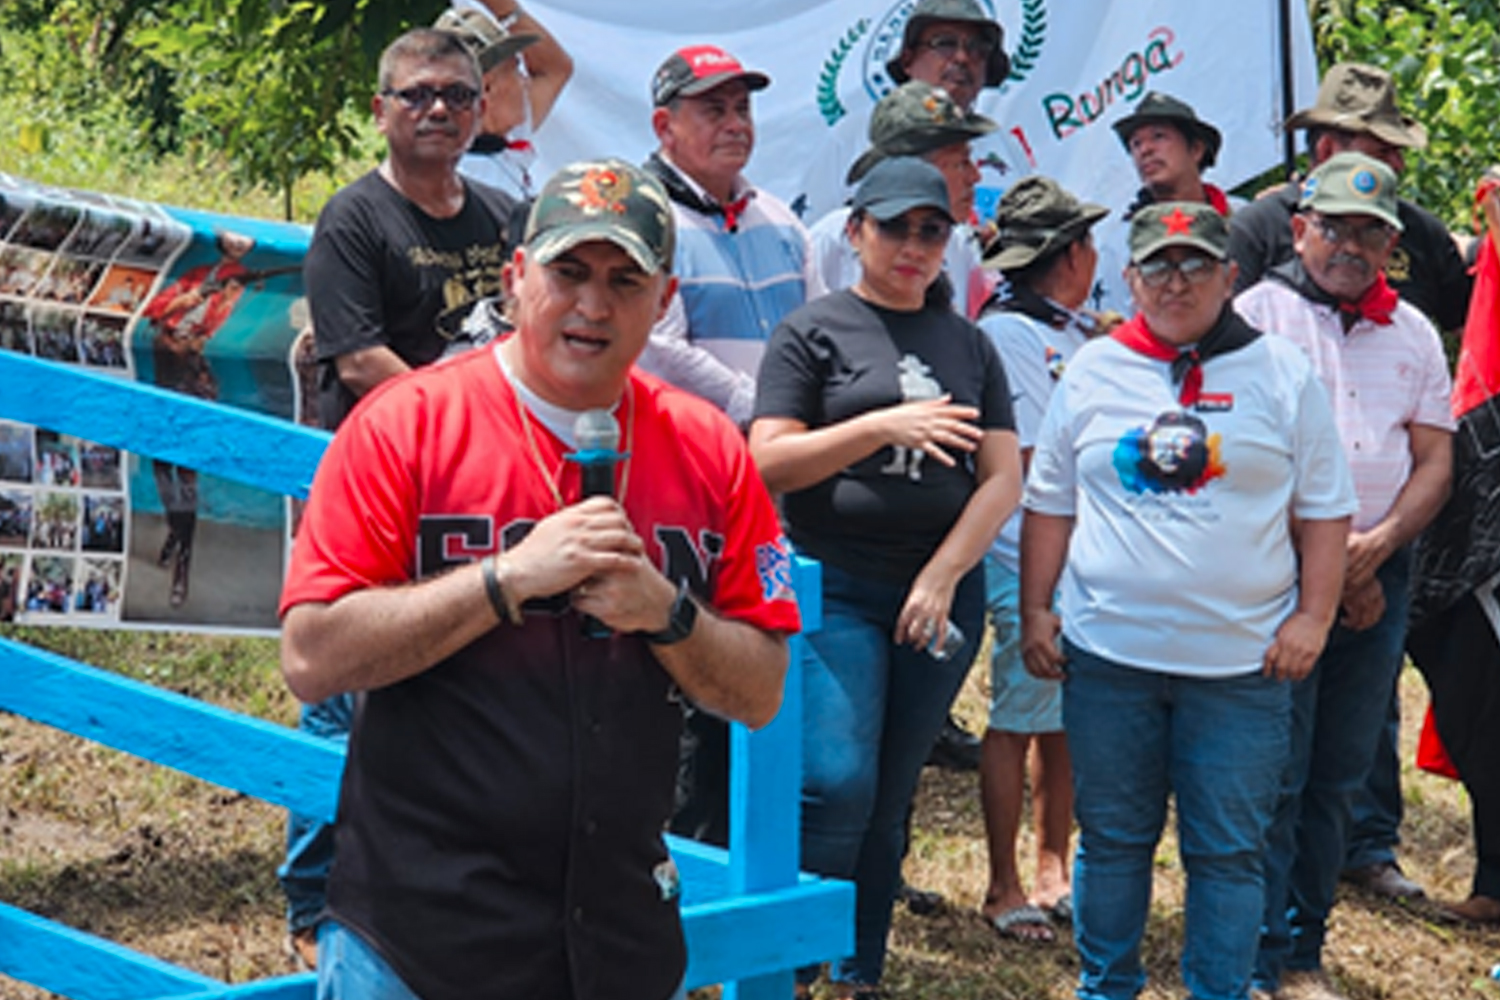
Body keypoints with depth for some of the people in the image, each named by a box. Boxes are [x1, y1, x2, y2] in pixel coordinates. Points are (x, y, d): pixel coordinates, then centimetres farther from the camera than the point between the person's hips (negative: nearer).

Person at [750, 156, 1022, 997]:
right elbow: (769, 463, -6)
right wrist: (883, 427, -17)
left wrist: (944, 574, -5)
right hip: (835, 587, -4)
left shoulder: (969, 345, 14)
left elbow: (1003, 476, 9)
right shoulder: (815, 332, 2)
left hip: (944, 589, 4)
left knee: (891, 799, 8)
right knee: (838, 785, -16)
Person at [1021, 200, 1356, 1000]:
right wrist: (1035, 610, 7)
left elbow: (1323, 512, 5)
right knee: (1111, 838, 11)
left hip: (1242, 662, -1)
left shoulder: (1282, 375, 3)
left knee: (1229, 849, 3)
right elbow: (1049, 504, 12)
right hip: (1108, 655, 1)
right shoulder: (1093, 372, 7)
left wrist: (1313, 616, -4)